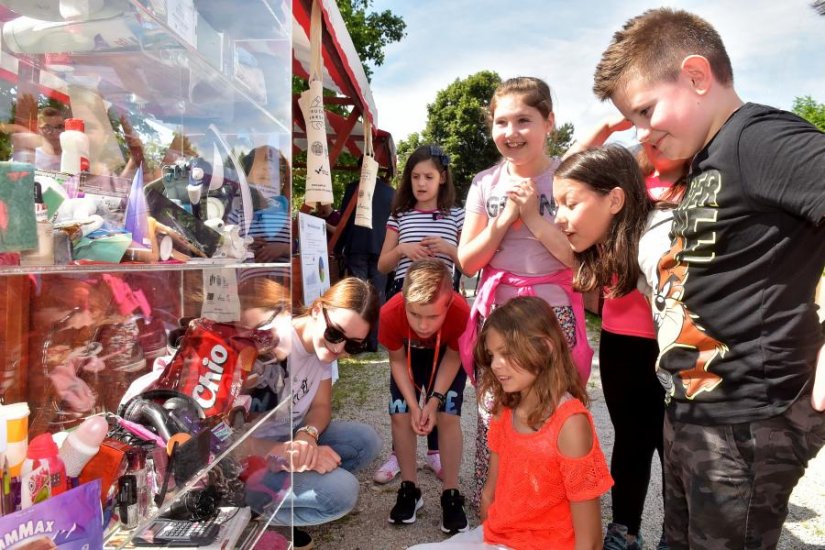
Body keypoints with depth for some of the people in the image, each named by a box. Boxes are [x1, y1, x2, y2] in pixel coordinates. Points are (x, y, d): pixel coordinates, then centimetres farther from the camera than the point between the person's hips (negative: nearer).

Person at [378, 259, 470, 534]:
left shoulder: (461, 312, -41)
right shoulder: (390, 313, -39)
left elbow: (452, 358, -19)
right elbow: (397, 360, -18)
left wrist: (435, 400, -25)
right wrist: (413, 405, -23)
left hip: (447, 355, -1)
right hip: (410, 354, 1)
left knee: (448, 416, -10)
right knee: (400, 415, -6)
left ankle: (451, 495, 6)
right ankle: (409, 489, 13)